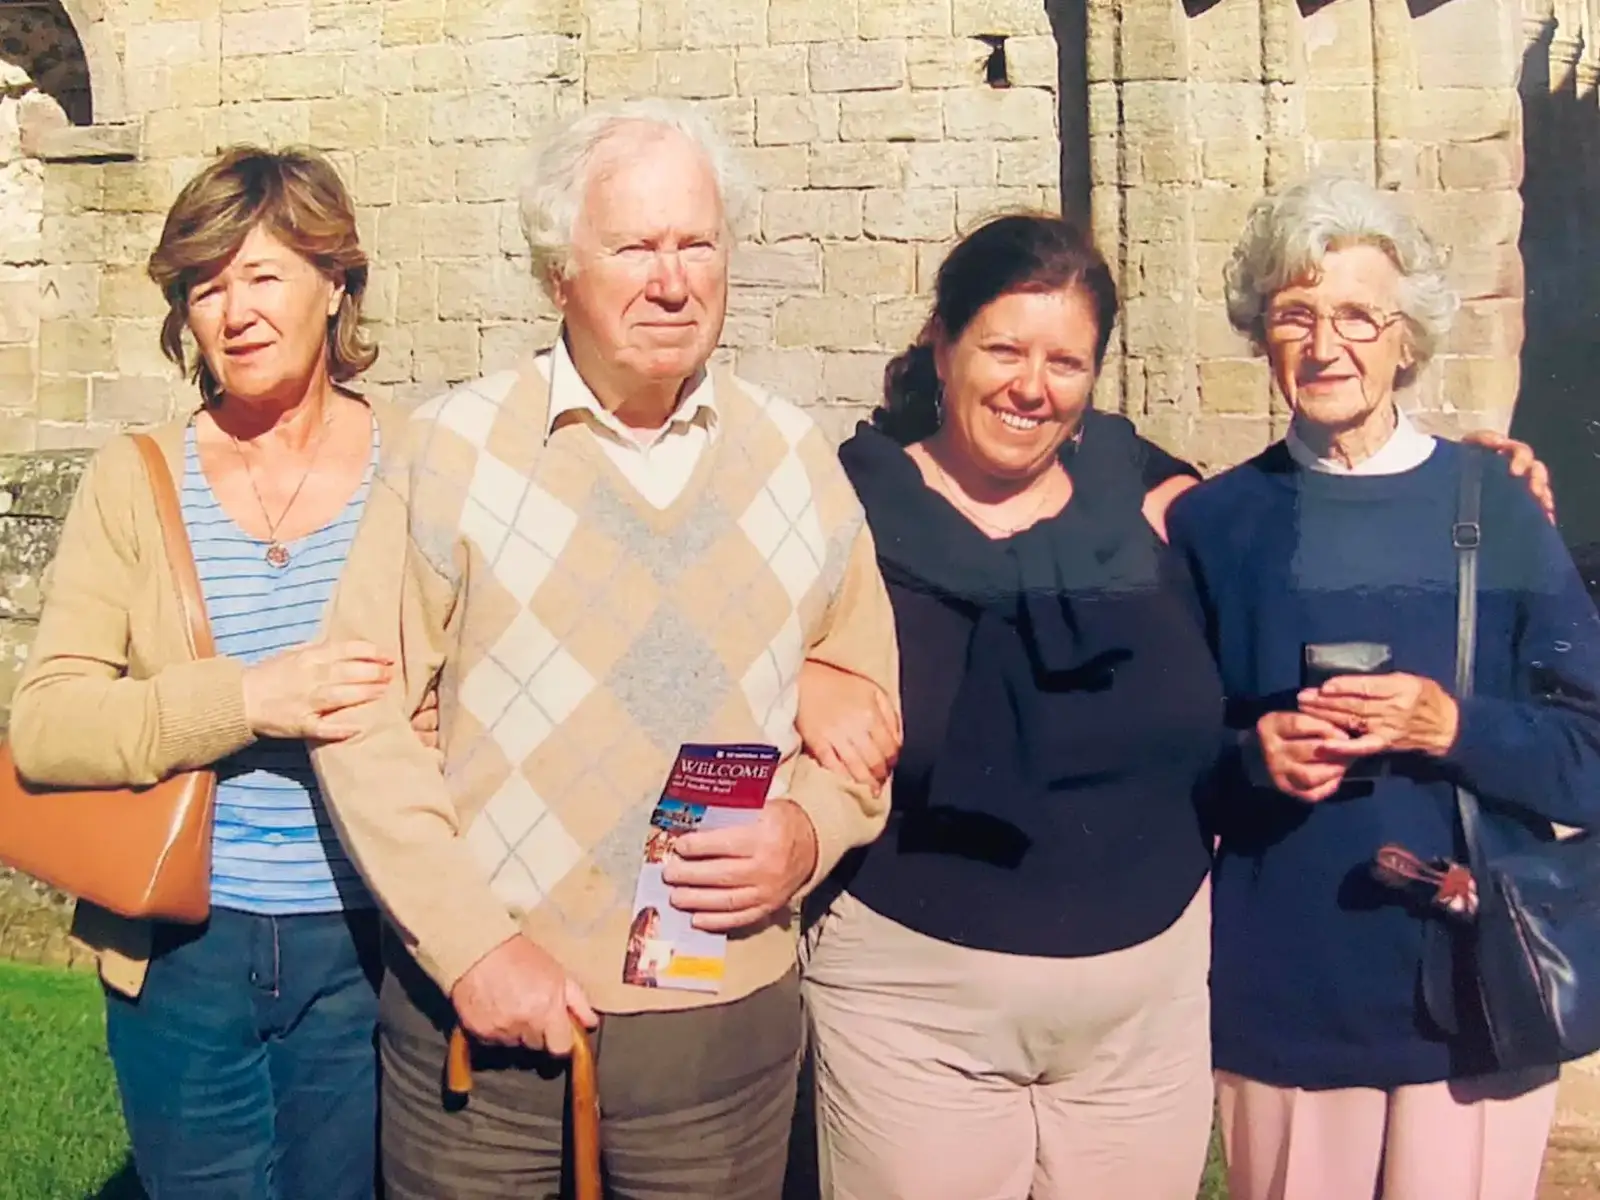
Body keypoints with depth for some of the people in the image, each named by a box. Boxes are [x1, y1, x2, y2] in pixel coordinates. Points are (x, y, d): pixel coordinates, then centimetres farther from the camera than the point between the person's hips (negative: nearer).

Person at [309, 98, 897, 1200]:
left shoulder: (799, 461, 3)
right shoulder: (456, 446, -5)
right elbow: (363, 721, -7)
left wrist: (811, 830, -9)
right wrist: (470, 945, -12)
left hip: (728, 1025, 2)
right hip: (480, 1009, -2)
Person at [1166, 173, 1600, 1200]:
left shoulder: (1494, 508, -1)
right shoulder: (1215, 522, 2)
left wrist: (1450, 727, -18)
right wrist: (1250, 754, -13)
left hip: (1473, 991, 0)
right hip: (1281, 994, 1)